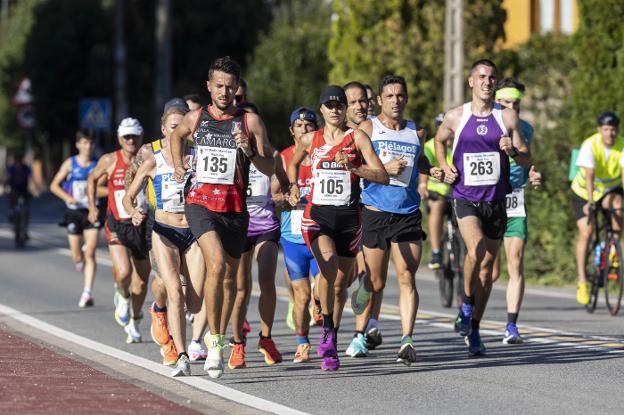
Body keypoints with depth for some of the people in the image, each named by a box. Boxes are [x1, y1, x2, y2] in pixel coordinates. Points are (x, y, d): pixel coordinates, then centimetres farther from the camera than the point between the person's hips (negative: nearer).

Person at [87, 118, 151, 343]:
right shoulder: (109, 161, -3)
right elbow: (92, 179, 15)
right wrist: (92, 207, 9)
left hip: (142, 225, 2)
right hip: (117, 225, -2)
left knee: (141, 279, 10)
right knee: (123, 272, -23)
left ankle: (134, 322, 31)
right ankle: (122, 297, 12)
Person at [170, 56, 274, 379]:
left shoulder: (250, 121, 0)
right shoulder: (195, 118, 5)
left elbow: (269, 169, -1)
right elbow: (176, 135, 30)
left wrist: (250, 152, -19)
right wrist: (178, 164, 16)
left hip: (235, 208, 2)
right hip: (201, 203, -1)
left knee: (229, 277, 13)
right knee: (216, 264, -24)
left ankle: (220, 337, 33)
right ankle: (214, 342, -21)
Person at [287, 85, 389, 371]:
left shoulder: (357, 138, 0)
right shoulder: (310, 140, 7)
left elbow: (383, 177, -8)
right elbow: (293, 164, 30)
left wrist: (352, 167, -20)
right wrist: (294, 187, 15)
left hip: (348, 218, 0)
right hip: (317, 215, 0)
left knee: (339, 286, 7)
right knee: (327, 260, -31)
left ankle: (331, 347, 25)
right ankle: (326, 328, -22)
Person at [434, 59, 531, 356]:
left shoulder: (507, 117, 2)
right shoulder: (456, 116, 0)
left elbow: (527, 160, 6)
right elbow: (439, 140, 22)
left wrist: (513, 151, -15)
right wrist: (444, 167, 5)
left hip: (496, 200, 2)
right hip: (465, 199, -2)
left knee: (487, 266, 8)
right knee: (476, 250, -27)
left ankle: (474, 330, 20)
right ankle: (466, 307, -6)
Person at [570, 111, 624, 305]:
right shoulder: (590, 145, -27)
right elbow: (589, 175, -37)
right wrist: (590, 202, -49)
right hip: (584, 192, -2)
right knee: (586, 232, -12)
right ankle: (582, 281, -5)